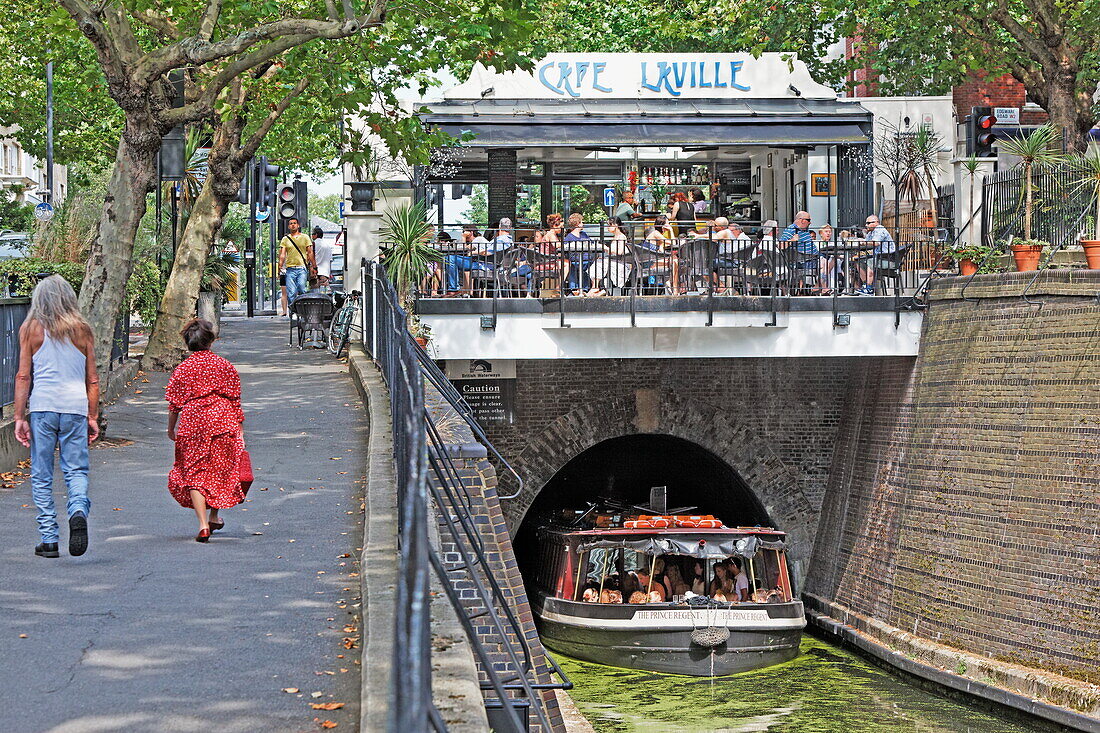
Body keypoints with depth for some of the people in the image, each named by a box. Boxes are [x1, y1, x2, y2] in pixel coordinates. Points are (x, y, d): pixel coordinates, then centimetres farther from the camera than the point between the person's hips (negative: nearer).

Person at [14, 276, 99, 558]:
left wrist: (20, 417, 1)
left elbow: (23, 376, -1)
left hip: (42, 407, -1)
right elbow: (92, 379, 9)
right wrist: (93, 417, 15)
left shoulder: (31, 328, 2)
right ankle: (78, 511, -23)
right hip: (75, 408, 1)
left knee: (42, 476, 7)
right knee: (76, 470, 7)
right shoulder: (81, 330, 7)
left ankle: (49, 540, 6)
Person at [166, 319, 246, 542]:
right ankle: (214, 517, 29)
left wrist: (171, 428, 16)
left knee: (194, 473, 2)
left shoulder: (183, 369, -1)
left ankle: (203, 524, -9)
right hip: (222, 421, 1)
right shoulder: (224, 365, 1)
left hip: (192, 423, -1)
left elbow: (174, 403, 2)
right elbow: (235, 399, 3)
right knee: (220, 469, 18)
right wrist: (239, 428, 9)